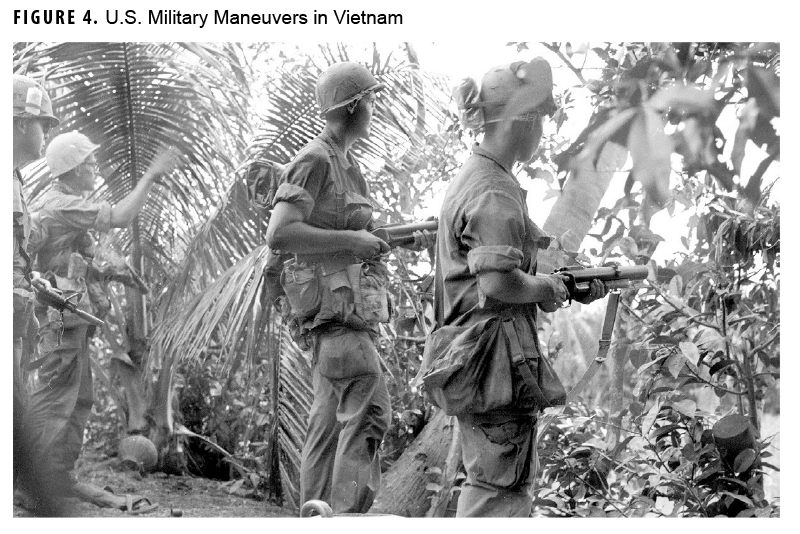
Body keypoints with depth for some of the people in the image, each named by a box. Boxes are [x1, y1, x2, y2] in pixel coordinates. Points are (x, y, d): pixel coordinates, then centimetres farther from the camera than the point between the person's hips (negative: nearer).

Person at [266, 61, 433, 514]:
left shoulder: (346, 163, 19)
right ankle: (350, 513, -18)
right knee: (369, 413, -15)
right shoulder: (316, 160, -11)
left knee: (330, 420, 11)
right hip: (336, 306, -10)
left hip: (352, 309, 10)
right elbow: (279, 235, -21)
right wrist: (352, 240, -20)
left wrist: (409, 240, 14)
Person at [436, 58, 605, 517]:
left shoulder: (476, 178, 15)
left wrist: (572, 285, 12)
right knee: (501, 485, -3)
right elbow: (498, 282, -27)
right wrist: (548, 287, -9)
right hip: (499, 356, -10)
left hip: (476, 355, 10)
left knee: (488, 480, 19)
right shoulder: (493, 191, -17)